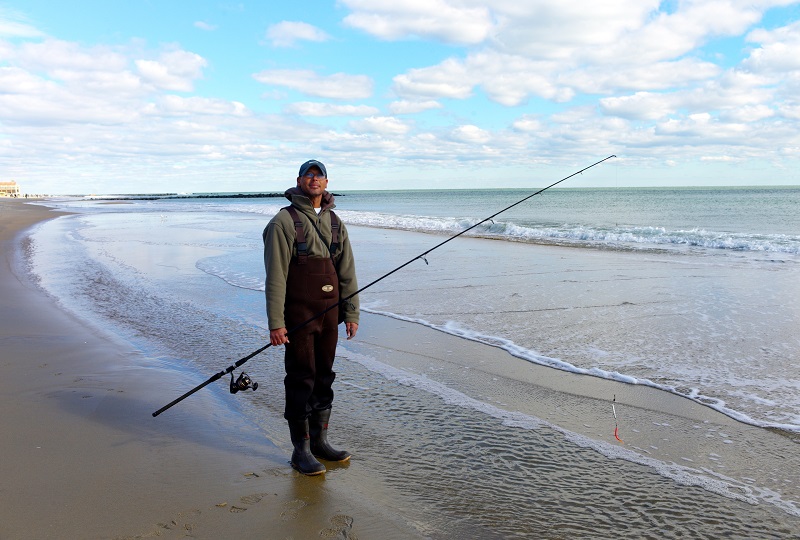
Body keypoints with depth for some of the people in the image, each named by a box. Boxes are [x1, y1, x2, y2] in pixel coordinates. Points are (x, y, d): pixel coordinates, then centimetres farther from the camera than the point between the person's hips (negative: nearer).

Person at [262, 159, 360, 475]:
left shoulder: (334, 222, 12)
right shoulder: (285, 221, -8)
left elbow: (347, 272, 13)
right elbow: (275, 277, -13)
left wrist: (352, 314, 9)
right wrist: (276, 324, -17)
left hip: (329, 313, 6)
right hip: (298, 314, -6)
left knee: (324, 377, 13)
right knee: (301, 380, 0)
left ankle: (320, 441, 27)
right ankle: (301, 450, 12)